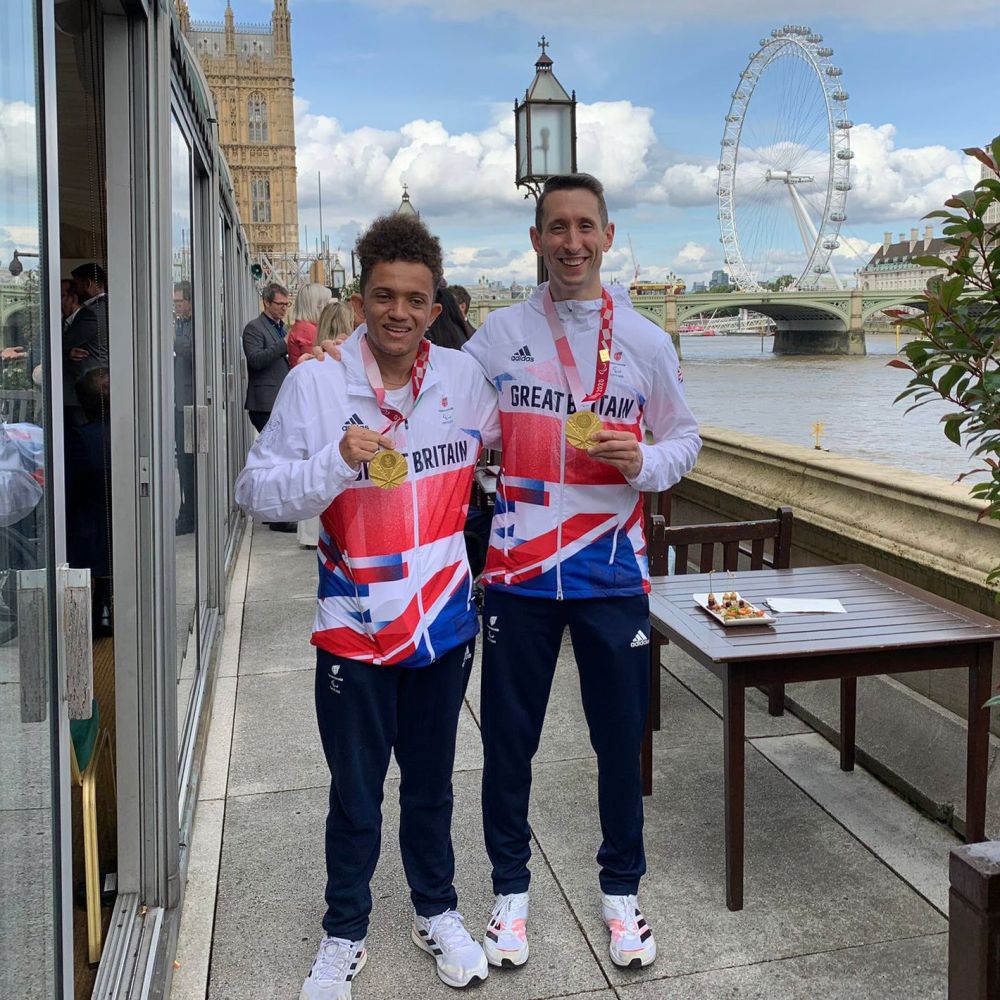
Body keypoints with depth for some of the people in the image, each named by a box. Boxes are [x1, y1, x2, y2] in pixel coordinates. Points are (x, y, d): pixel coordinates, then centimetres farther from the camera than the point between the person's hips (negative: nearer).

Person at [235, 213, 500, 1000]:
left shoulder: (464, 376, -3)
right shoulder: (315, 383, -11)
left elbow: (505, 448, 15)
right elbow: (257, 491, -13)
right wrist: (336, 459, -27)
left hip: (445, 620, 2)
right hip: (355, 628, -2)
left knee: (431, 783, 20)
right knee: (356, 794, 13)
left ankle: (437, 911, 42)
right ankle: (345, 933, 36)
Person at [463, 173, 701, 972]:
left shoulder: (646, 340, 3)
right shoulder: (500, 333, 1)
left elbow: (685, 437, 8)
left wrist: (644, 463, -11)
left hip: (613, 571, 1)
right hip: (518, 571, 0)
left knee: (621, 738, 11)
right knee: (509, 737, 10)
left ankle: (622, 892, 33)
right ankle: (511, 890, 31)